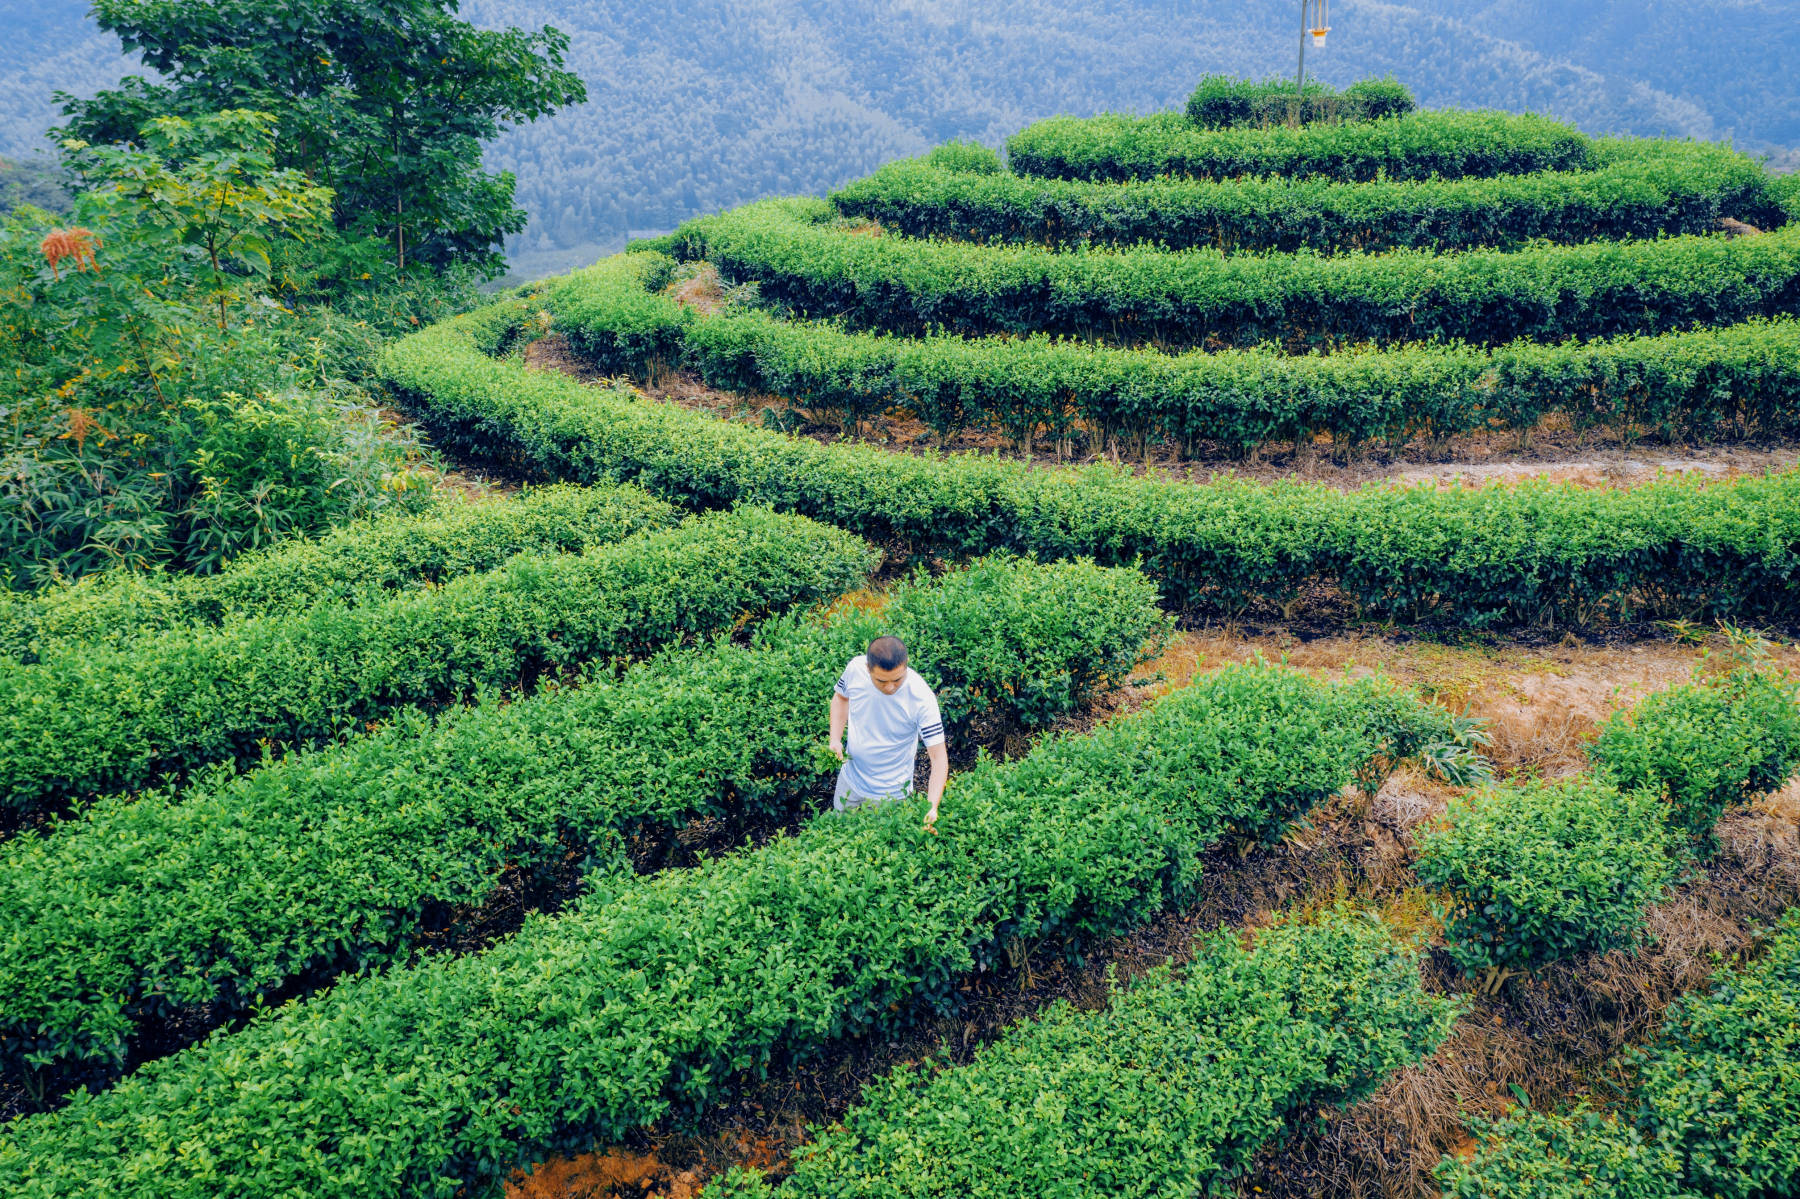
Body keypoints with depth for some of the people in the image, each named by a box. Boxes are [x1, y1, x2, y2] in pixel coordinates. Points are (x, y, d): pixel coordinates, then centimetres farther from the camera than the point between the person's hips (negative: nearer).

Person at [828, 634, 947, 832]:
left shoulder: (922, 698, -31)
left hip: (891, 793, -3)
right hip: (850, 778, 4)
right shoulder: (856, 668, -21)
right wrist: (835, 738, -8)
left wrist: (931, 807, -38)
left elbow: (938, 756, -27)